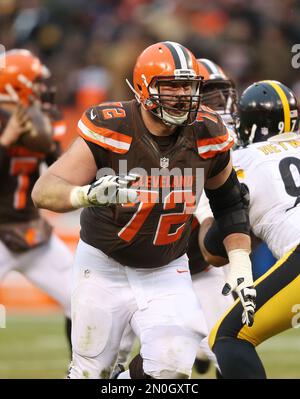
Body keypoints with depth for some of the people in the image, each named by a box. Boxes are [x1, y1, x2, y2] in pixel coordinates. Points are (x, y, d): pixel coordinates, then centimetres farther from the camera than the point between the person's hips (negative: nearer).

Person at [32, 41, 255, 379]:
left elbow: (228, 201, 7)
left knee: (174, 364, -18)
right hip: (104, 265, -2)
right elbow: (44, 190, -29)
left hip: (165, 271, 2)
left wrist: (240, 267, -2)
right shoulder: (110, 130, -23)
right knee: (90, 371, 8)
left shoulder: (207, 136, -11)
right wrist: (87, 194, -50)